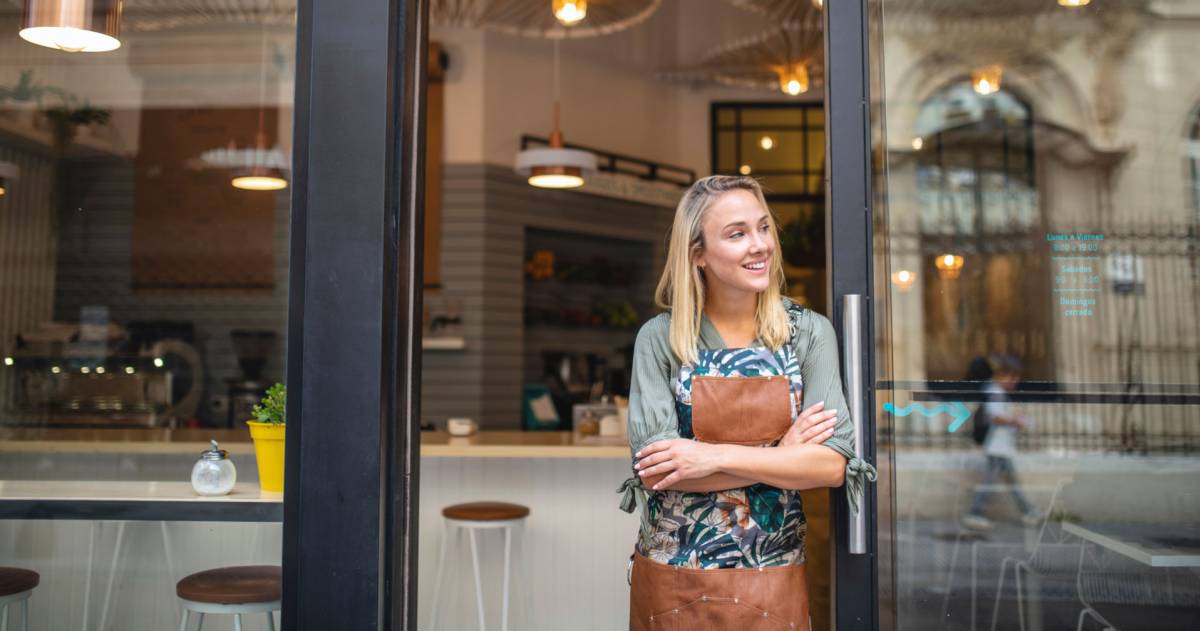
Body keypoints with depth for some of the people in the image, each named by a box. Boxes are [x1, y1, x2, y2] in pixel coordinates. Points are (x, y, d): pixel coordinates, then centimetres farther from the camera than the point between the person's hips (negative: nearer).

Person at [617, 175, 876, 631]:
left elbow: (832, 463, -12)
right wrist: (780, 455, -15)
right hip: (672, 577, -1)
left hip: (774, 580, 1)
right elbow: (655, 470, -15)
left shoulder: (810, 333, -3)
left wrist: (716, 457, -20)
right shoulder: (659, 338, -7)